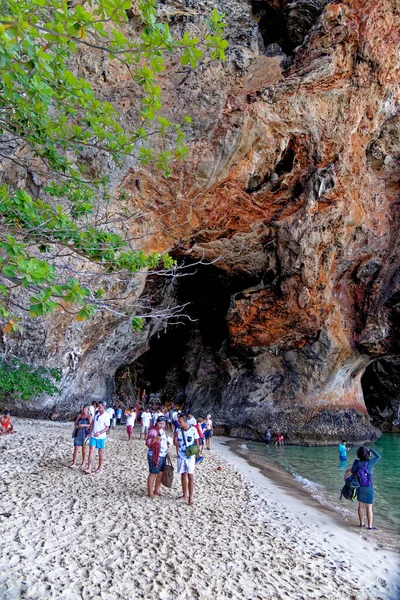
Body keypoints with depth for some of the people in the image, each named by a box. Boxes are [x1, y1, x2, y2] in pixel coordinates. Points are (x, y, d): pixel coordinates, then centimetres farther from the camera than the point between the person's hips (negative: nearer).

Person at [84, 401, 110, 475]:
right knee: (91, 451, -3)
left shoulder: (106, 415, -13)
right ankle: (89, 469, -3)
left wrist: (100, 432, -24)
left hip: (101, 437, -4)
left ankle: (99, 468, 22)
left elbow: (107, 427, -12)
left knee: (101, 452, 9)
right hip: (93, 436, 4)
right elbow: (93, 422, 14)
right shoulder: (96, 413, 3)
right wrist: (90, 432, 10)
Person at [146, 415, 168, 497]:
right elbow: (148, 443, -20)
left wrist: (167, 451, 21)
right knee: (153, 474, -1)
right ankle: (150, 493, 8)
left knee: (161, 474, 12)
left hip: (163, 456, 8)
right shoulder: (153, 431, -13)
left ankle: (156, 491, 25)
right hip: (154, 456, -8)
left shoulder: (163, 430, 13)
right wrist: (155, 438, -35)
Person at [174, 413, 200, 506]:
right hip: (181, 456, 4)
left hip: (190, 456, -3)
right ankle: (185, 495, 25)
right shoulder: (178, 430, -2)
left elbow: (197, 442, 0)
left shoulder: (193, 429, -10)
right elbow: (175, 444, 2)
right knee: (183, 475, 12)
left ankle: (190, 497, 1)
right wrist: (175, 436, -18)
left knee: (190, 476, -5)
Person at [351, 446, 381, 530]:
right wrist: (371, 449, 8)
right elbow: (379, 456, -2)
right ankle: (370, 526, 14)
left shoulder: (356, 462, -15)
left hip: (360, 487, 3)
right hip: (368, 488, -3)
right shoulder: (370, 462, -19)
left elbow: (352, 472, -3)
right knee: (369, 508, 7)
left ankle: (361, 523, 27)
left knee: (361, 505, 17)